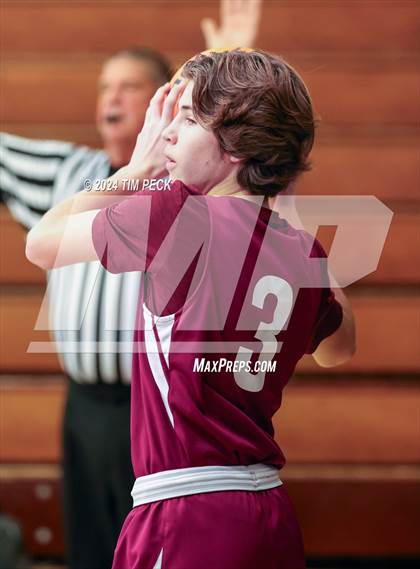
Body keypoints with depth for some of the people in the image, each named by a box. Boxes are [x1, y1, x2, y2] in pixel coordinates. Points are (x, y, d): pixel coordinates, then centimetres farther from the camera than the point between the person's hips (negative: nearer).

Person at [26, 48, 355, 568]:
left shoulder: (177, 213, -12)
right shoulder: (305, 252, 7)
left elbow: (41, 244, 4)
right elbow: (338, 350, 30)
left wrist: (139, 168, 12)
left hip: (188, 520, -7)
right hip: (273, 516, 7)